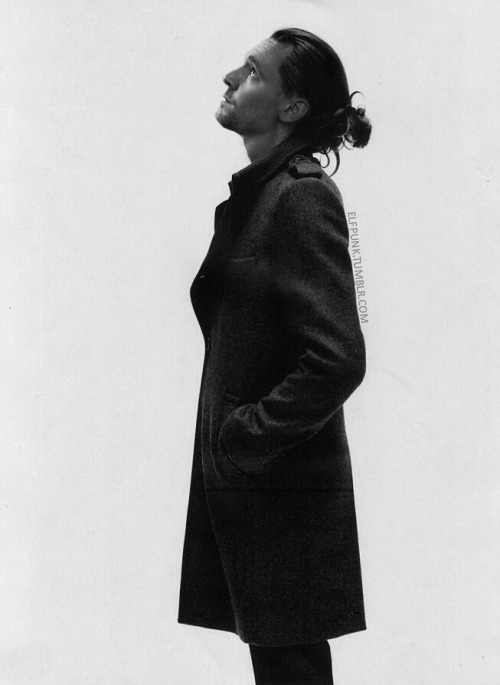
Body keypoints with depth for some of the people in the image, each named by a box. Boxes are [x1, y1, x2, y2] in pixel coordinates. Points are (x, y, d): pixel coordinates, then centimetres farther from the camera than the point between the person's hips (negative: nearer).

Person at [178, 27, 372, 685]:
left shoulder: (302, 196, -17)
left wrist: (247, 435, -16)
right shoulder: (257, 191, 12)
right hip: (241, 480, 9)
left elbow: (338, 359, -24)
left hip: (283, 489, -9)